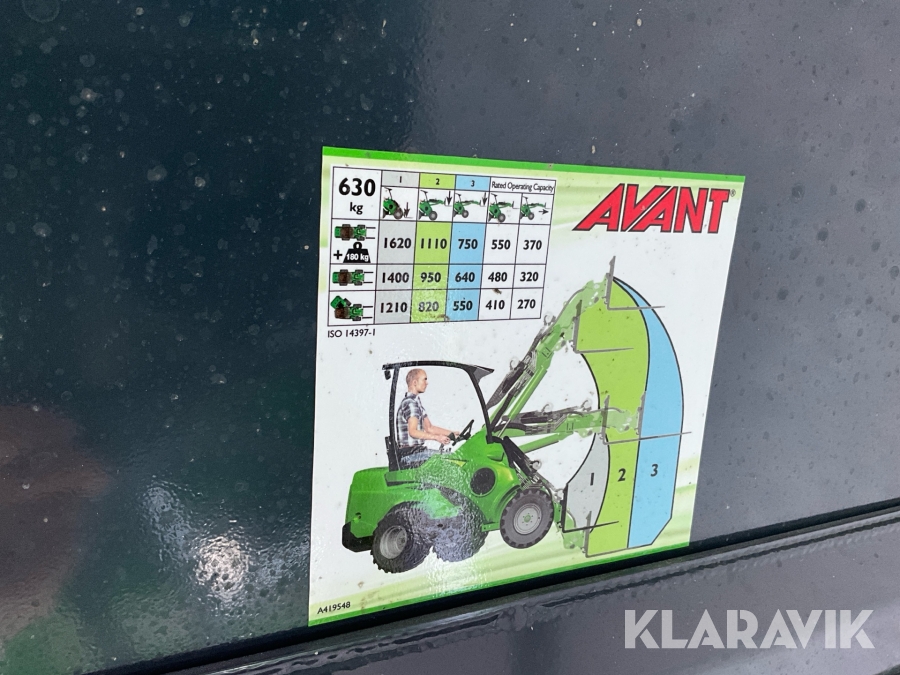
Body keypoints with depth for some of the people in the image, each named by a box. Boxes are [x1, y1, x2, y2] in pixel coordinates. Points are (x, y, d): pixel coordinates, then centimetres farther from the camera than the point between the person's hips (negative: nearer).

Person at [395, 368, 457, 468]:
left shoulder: (416, 402, 20)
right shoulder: (410, 403, -14)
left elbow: (429, 428, 21)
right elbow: (412, 431, -24)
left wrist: (453, 433, 14)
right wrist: (436, 437, -29)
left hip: (417, 450, 10)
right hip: (409, 453, -10)